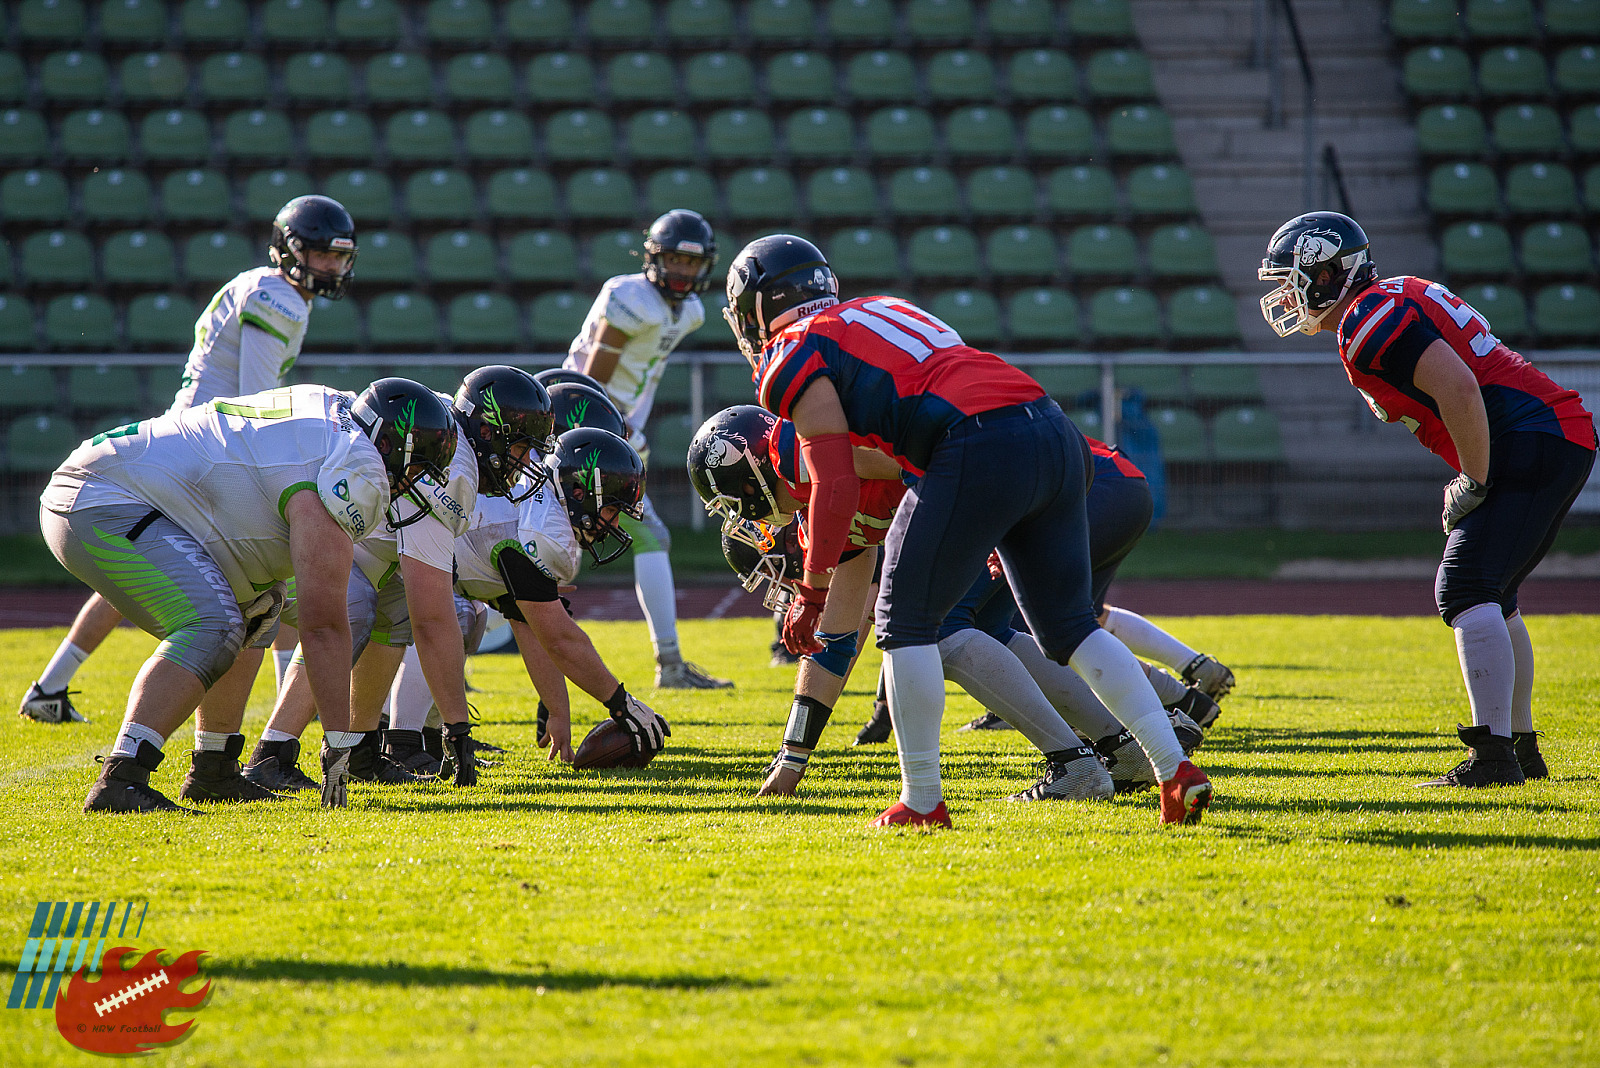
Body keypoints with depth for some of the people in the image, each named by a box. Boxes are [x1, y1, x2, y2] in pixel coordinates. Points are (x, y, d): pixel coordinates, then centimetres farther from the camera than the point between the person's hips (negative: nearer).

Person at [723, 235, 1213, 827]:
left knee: (905, 623, 6)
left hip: (982, 448, -8)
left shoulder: (794, 357, 7)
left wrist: (811, 591, 5)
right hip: (1059, 437, 8)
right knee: (1069, 628, 16)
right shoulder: (885, 309, 31)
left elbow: (837, 485, -1)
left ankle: (921, 800, 7)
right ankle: (1176, 770, 7)